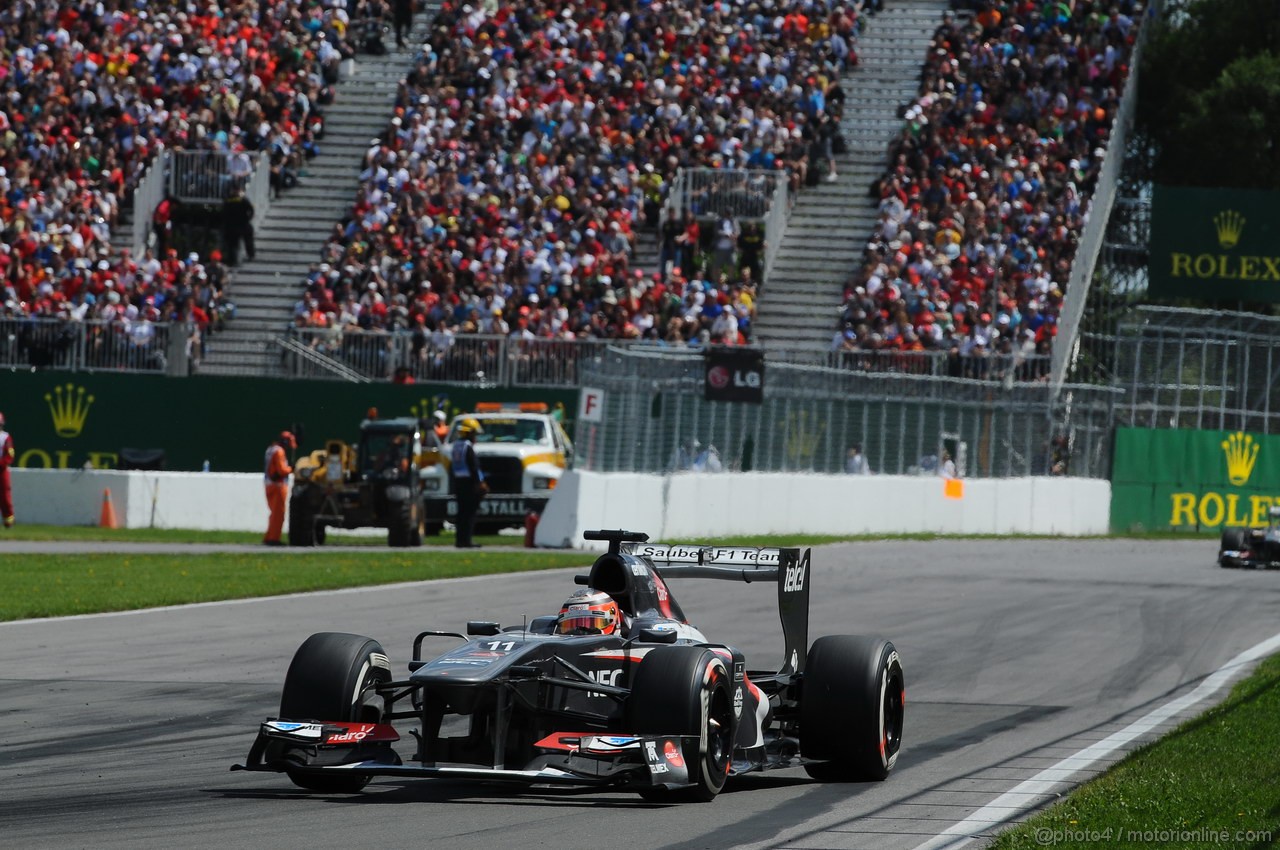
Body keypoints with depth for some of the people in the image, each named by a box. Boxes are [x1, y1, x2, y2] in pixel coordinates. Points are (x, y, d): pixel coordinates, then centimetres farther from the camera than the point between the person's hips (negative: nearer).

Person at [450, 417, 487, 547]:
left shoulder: (455, 446, 14)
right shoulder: (468, 447, -14)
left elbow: (451, 468, 19)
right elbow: (474, 467, -18)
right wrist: (480, 483, -14)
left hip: (458, 482, 9)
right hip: (469, 483, -9)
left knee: (462, 512, 13)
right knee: (469, 513, -7)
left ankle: (460, 540, 15)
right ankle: (465, 541, -11)